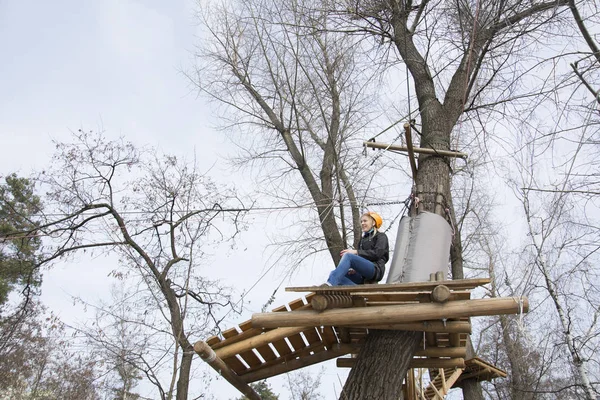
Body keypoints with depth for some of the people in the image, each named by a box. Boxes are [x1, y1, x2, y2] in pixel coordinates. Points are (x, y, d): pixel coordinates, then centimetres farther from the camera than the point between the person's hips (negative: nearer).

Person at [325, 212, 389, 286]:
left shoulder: (381, 236, 11)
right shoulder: (363, 239, 30)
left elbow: (377, 253, -7)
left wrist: (356, 252, -12)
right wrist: (354, 269, 0)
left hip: (376, 270, -7)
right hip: (362, 275, 7)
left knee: (348, 255, -30)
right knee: (333, 273, -20)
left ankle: (330, 284, -51)